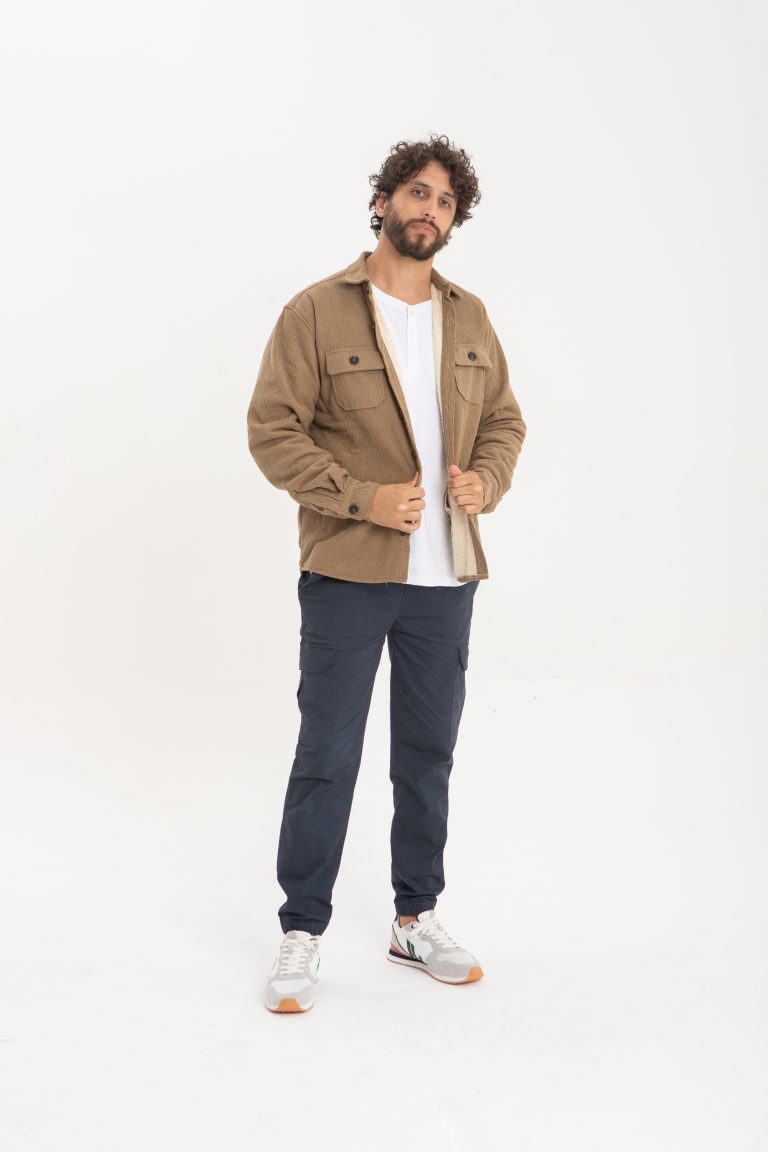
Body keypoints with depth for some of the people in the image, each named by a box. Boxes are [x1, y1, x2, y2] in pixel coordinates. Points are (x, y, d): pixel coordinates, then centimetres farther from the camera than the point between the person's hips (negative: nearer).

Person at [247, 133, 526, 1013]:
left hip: (446, 576, 5)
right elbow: (272, 428, -8)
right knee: (326, 757, 1)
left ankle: (416, 921, 29)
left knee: (429, 754, 13)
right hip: (348, 573, -5)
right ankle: (301, 935, 16)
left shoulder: (469, 319, 12)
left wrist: (486, 480, -5)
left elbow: (504, 421, 17)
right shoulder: (317, 311, -3)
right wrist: (361, 497, -17)